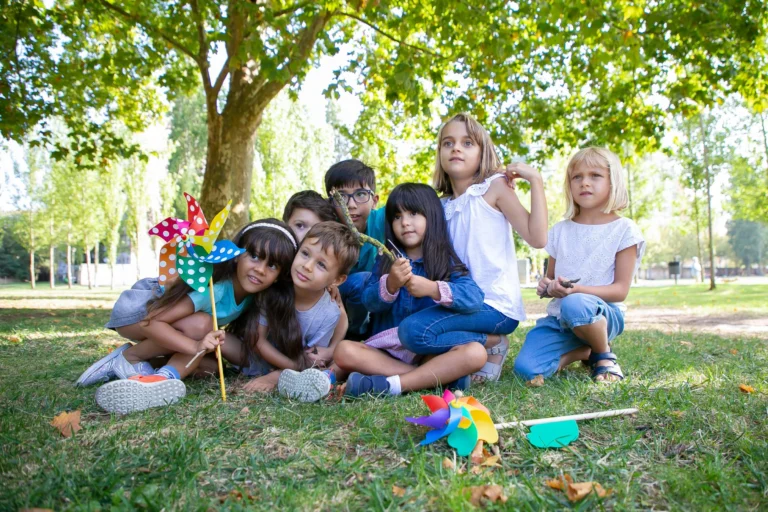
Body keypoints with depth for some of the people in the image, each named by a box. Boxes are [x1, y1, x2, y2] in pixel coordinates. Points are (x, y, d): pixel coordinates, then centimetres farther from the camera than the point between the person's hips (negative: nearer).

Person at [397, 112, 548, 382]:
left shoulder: (494, 186, -3)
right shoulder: (442, 206, 13)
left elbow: (537, 238, -13)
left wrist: (536, 180, -13)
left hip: (495, 305, -7)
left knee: (414, 331, -25)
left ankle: (492, 344, -4)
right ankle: (482, 345, 4)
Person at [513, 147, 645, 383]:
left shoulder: (624, 230, -2)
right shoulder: (560, 230, 10)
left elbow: (620, 290, -7)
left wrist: (576, 289, -23)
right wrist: (546, 286, -7)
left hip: (603, 313, -3)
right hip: (558, 318, 4)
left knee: (574, 305, -41)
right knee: (526, 369, -22)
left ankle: (604, 354, -8)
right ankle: (582, 351, 7)